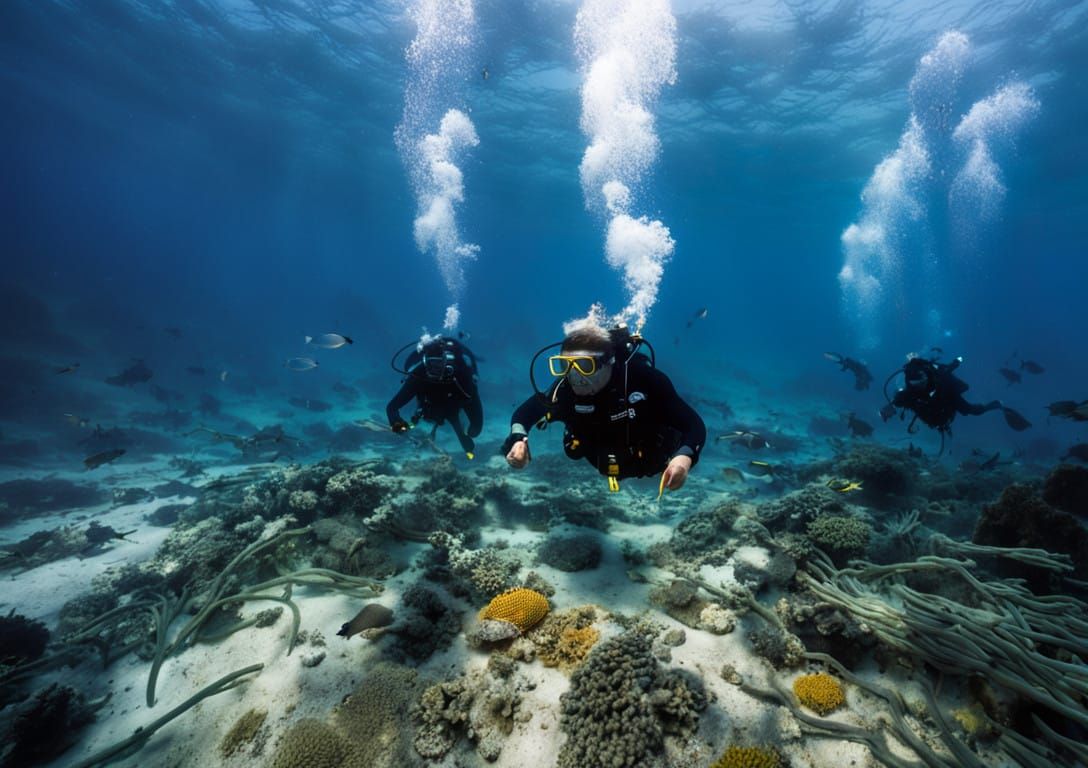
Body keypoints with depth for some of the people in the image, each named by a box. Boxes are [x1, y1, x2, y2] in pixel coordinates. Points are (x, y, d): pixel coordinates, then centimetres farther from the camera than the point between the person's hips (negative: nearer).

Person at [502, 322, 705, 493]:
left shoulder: (642, 377, -41)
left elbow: (694, 424, -37)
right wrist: (518, 440, -39)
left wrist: (684, 456, -58)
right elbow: (524, 413, -17)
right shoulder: (565, 388, -34)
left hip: (654, 457, -2)